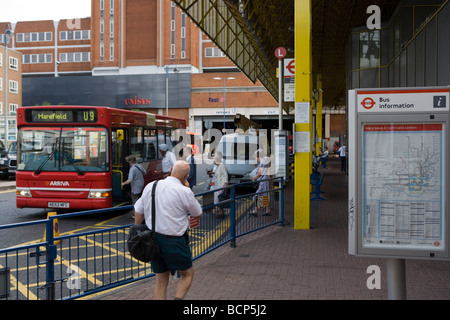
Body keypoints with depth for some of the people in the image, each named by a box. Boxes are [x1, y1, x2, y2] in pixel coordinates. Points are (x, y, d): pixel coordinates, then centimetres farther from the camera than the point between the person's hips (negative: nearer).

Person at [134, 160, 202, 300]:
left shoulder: (150, 186, 3)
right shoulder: (184, 192, -13)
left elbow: (138, 212, 8)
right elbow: (197, 215, 2)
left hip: (152, 239, 5)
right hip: (174, 240, -5)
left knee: (161, 280, 16)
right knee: (187, 274, 15)